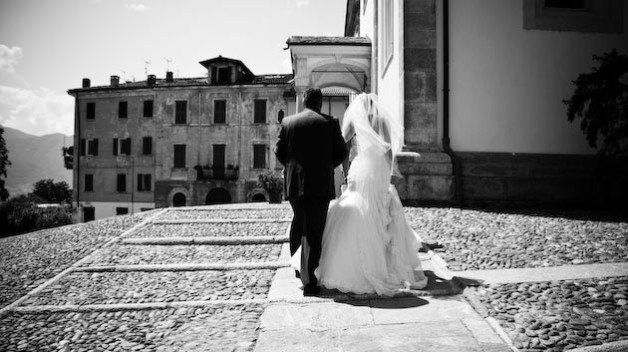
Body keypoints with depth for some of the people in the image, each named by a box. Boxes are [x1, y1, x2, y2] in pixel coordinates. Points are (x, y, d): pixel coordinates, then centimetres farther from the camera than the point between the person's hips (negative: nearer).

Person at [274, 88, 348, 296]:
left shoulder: (288, 122, 3)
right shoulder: (330, 123, -2)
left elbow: (279, 151, 4)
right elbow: (341, 153, 0)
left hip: (295, 184, 3)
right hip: (320, 185, -3)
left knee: (298, 223, 23)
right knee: (314, 232, 0)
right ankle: (309, 282, -1)